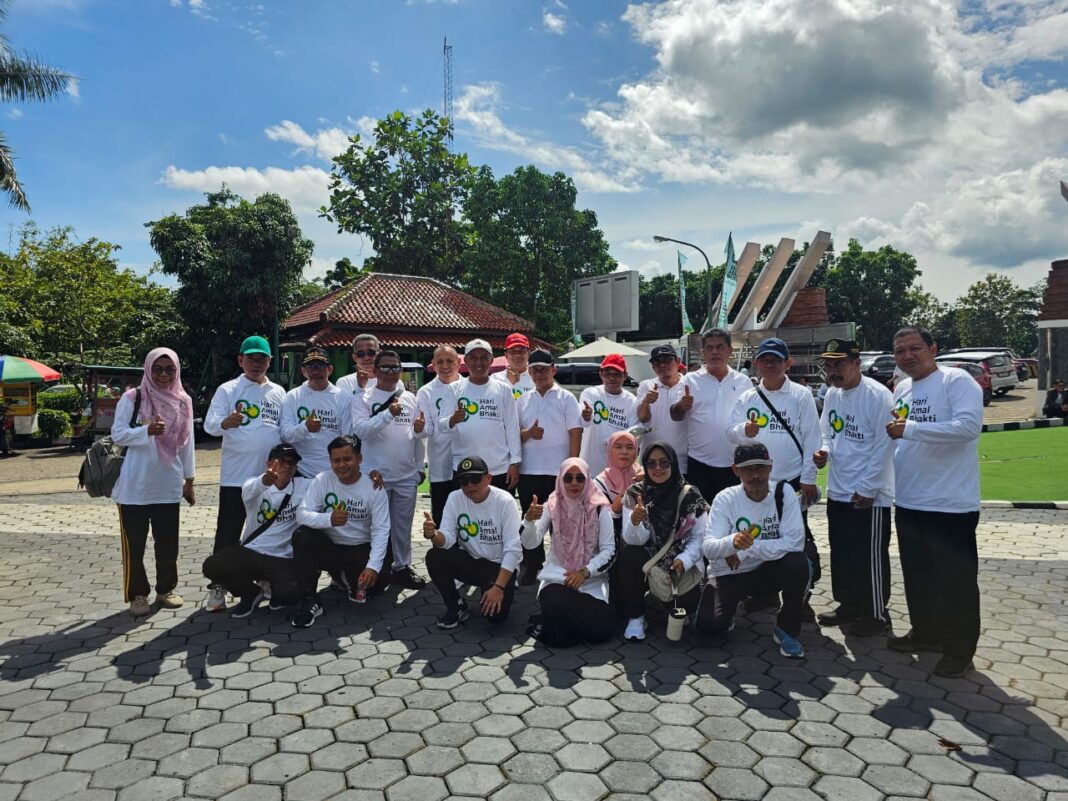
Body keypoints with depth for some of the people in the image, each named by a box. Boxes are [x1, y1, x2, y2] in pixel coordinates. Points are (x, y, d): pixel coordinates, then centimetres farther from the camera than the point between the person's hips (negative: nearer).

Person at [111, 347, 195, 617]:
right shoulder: (132, 398, -5)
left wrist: (189, 479, 12)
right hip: (134, 485, -3)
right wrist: (147, 430, -26)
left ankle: (165, 589, 25)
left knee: (168, 541, 10)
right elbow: (117, 434, -8)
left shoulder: (183, 401, 6)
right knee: (134, 543, 5)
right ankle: (137, 594, 17)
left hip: (168, 485, 3)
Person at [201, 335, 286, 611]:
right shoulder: (227, 390, -2)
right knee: (228, 534, 2)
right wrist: (226, 422, -36)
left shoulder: (279, 392, 9)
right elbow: (209, 424, -14)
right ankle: (218, 587, 14)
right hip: (236, 476, -3)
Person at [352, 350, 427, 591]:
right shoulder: (363, 399, -2)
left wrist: (420, 466, 7)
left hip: (407, 476, 4)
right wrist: (388, 414, -28)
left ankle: (402, 567, 25)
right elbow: (361, 430, -17)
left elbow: (420, 433, 13)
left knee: (403, 526, 12)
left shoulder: (410, 398, 10)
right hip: (376, 475, -3)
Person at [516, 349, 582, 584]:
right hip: (528, 471, 4)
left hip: (558, 471, -3)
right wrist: (527, 434, -11)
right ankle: (532, 565, 23)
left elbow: (575, 434, -3)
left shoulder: (566, 398, 1)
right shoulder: (522, 400, 12)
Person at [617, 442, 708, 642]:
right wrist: (635, 521, -39)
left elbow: (699, 536, -4)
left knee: (689, 602, -23)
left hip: (679, 563, 0)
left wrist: (685, 560, -21)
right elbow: (634, 540, -17)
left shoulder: (690, 495, -9)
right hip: (646, 558, 0)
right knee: (629, 555, -31)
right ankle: (635, 616, -10)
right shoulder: (635, 493, -10)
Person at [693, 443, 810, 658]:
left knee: (797, 562, -30)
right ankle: (728, 610, 17)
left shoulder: (783, 492, -13)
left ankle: (787, 629, -5)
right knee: (708, 625, -22)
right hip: (729, 575, -1)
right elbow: (707, 548, -26)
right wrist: (732, 542, -47)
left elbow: (794, 542, -23)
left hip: (768, 570, 1)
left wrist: (746, 550, -26)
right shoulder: (725, 499, -16)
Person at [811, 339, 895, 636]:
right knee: (841, 556, 18)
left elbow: (884, 446, -18)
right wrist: (824, 450, -4)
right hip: (837, 492, 8)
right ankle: (849, 606, 35)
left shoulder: (878, 396, -17)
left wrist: (867, 489, -17)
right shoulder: (832, 394, 6)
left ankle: (876, 615, 21)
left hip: (869, 497, -7)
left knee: (870, 560, 5)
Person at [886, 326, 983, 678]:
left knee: (956, 577, 5)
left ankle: (959, 649, 21)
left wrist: (909, 428, -26)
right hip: (909, 501, 8)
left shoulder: (956, 380, -12)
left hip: (951, 503, -7)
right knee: (918, 574, 19)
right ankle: (926, 632, 37)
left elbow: (969, 426, -27)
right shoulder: (901, 388, 11)